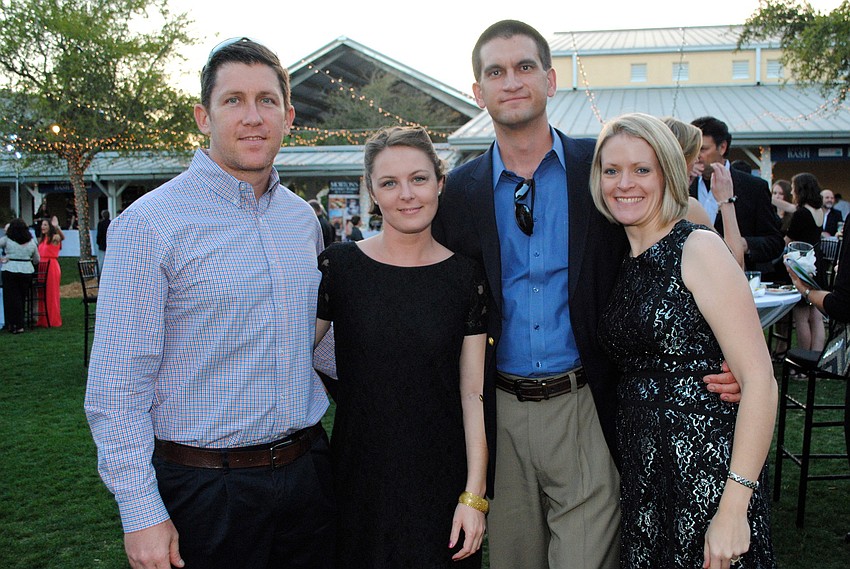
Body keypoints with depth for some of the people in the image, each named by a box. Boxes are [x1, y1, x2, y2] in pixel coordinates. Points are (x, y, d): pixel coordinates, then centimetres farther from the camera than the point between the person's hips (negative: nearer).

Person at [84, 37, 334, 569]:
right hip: (206, 486, -5)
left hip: (307, 468, 6)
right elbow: (115, 389, -14)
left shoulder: (303, 218, 6)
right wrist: (141, 514, -15)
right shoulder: (149, 224, -12)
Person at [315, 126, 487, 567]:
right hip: (357, 481, 0)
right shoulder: (338, 265, -5)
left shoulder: (466, 276, -3)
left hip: (441, 482, 1)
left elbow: (474, 393, -3)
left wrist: (475, 494, -6)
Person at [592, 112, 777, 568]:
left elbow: (759, 380, -17)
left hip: (705, 469, -6)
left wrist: (733, 508, -21)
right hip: (641, 470, 6)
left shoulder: (698, 248, -12)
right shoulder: (622, 261, 8)